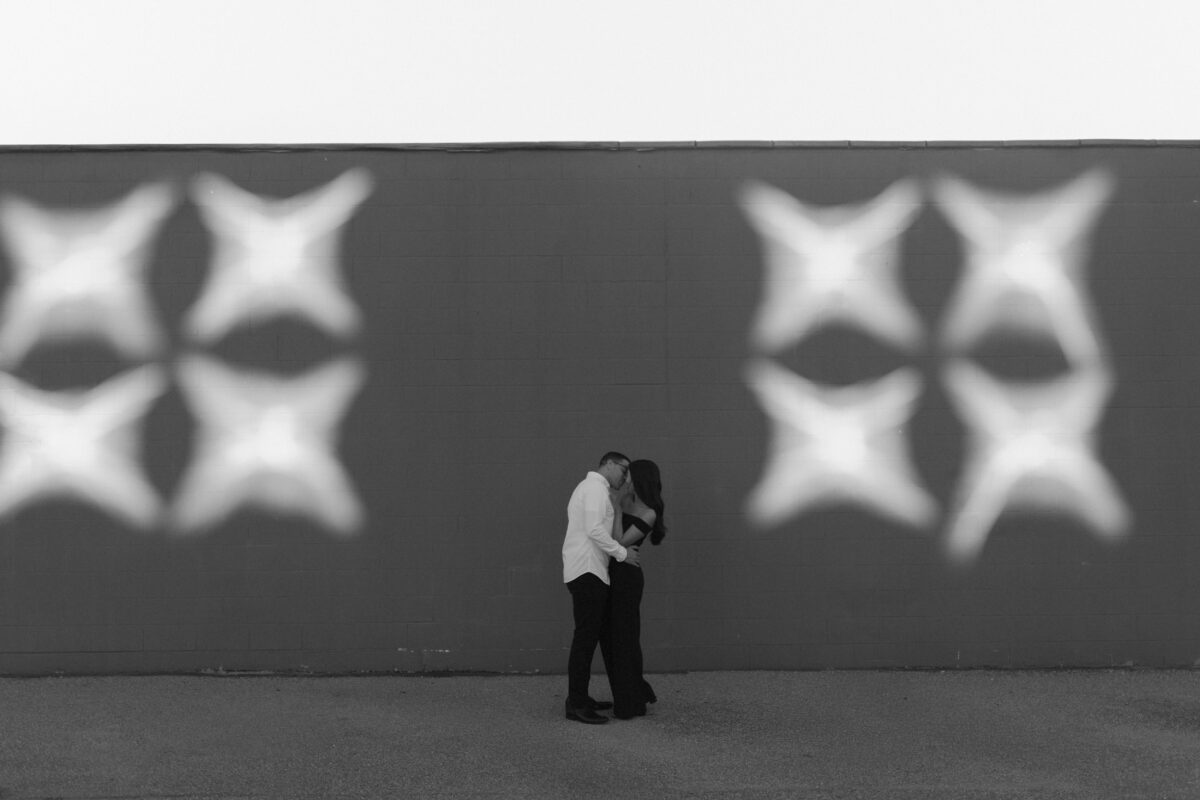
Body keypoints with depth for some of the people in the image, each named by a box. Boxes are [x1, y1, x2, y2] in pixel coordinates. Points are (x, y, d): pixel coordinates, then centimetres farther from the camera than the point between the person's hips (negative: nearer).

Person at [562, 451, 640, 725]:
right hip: (587, 570, -11)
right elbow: (595, 530, -20)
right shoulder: (596, 487, -9)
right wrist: (622, 553, -12)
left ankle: (579, 697, 18)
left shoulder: (587, 487, 24)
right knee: (586, 635, -11)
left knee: (590, 634, 13)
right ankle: (576, 705, -11)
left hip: (586, 571, 11)